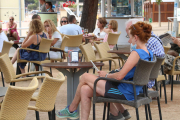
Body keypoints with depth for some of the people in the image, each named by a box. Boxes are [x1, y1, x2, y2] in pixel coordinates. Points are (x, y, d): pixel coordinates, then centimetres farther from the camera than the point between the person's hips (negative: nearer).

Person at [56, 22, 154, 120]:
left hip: (124, 93, -9)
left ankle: (71, 110, 21)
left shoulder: (136, 53, -22)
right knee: (85, 90, 9)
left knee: (85, 77, 5)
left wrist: (106, 75, -5)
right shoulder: (148, 53, 7)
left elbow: (120, 76, -25)